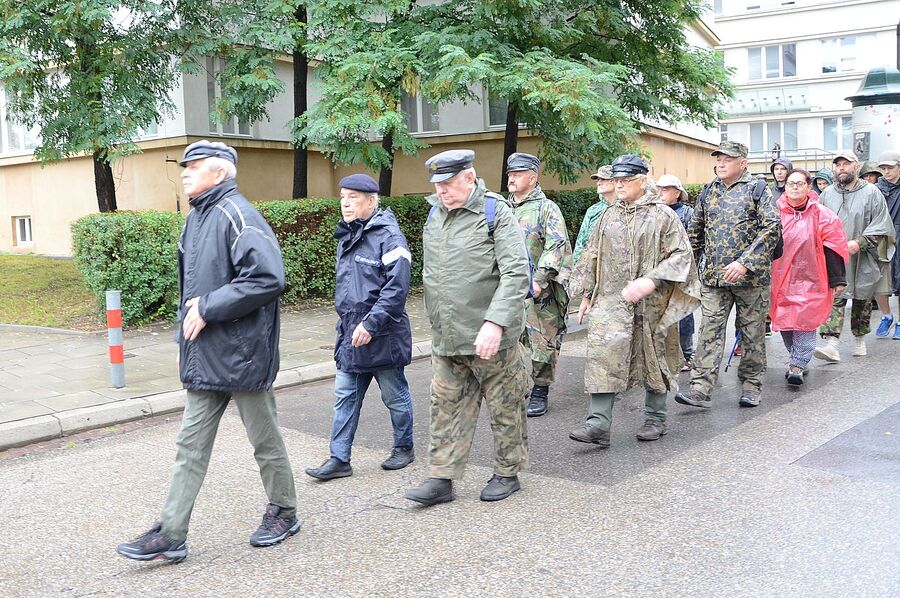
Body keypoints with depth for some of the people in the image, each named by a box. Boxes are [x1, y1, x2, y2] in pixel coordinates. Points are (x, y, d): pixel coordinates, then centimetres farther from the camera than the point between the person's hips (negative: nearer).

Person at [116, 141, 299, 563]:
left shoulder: (235, 215, -15)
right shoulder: (195, 219, 13)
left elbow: (269, 278, -27)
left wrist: (208, 308, -21)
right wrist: (184, 338, 17)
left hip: (240, 354, -9)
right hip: (203, 356, 9)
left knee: (265, 440, 9)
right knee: (191, 446, 10)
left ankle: (283, 512, 27)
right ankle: (170, 535, 16)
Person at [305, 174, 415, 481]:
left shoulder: (388, 237, -15)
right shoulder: (347, 236, 11)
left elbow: (396, 289, -22)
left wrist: (370, 323, -23)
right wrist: (347, 321, 18)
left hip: (383, 336, -7)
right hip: (350, 334, 7)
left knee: (395, 396, 10)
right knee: (345, 397, 8)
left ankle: (404, 448, 28)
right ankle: (339, 459, 15)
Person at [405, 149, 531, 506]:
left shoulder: (495, 213, -10)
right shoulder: (435, 215, 10)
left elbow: (516, 273, -18)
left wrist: (495, 322, -27)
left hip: (490, 339, -6)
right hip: (446, 339, 6)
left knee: (504, 407, 8)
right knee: (447, 407, 8)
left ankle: (507, 473, 23)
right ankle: (442, 479, 16)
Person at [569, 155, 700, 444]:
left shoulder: (663, 215, -2)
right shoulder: (609, 215, 12)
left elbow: (681, 255, -9)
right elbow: (592, 257, 18)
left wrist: (650, 281, -20)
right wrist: (588, 293, 14)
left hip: (651, 302, -3)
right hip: (611, 299, 3)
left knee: (653, 357, 9)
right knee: (603, 355, -9)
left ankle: (655, 417, 25)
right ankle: (598, 423, -9)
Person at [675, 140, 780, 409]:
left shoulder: (757, 189, -3)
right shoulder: (709, 191, 12)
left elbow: (772, 227, -13)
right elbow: (695, 230, 23)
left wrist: (745, 263, -21)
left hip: (751, 275, -4)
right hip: (713, 276, 4)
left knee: (752, 332, 7)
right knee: (710, 330, -3)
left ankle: (751, 386, 19)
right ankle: (701, 388, -6)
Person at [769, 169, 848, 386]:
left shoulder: (822, 215, -1)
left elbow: (832, 249, 1)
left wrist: (837, 279, 0)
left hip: (810, 279, -3)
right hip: (780, 279, 3)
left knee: (805, 323, -7)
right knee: (784, 323, 6)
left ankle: (797, 366, -4)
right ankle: (799, 361, 21)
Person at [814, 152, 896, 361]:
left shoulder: (871, 192, -1)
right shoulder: (827, 194, 8)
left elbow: (881, 226, -5)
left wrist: (859, 243, -16)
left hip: (862, 258, -1)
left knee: (862, 299, 11)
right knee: (833, 299, -10)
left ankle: (859, 338, 29)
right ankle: (831, 344, -18)